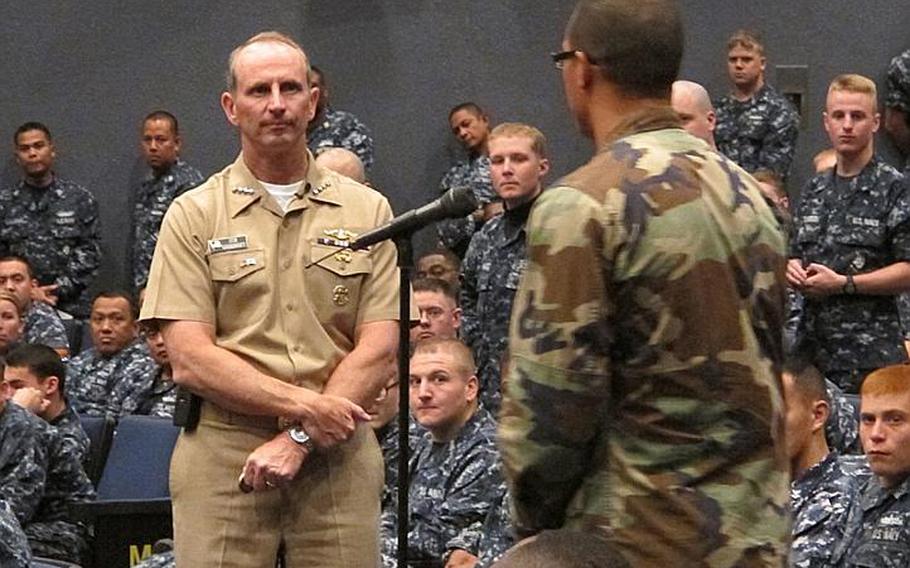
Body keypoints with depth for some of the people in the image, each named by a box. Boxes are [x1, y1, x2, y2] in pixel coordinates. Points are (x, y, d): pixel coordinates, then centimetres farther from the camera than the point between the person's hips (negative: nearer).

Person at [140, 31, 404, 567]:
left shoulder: (368, 210, 9)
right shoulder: (194, 215, 5)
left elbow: (379, 352, 2)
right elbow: (189, 359, -4)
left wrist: (301, 439, -10)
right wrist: (304, 405, -12)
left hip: (339, 456, 1)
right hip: (221, 457, -1)